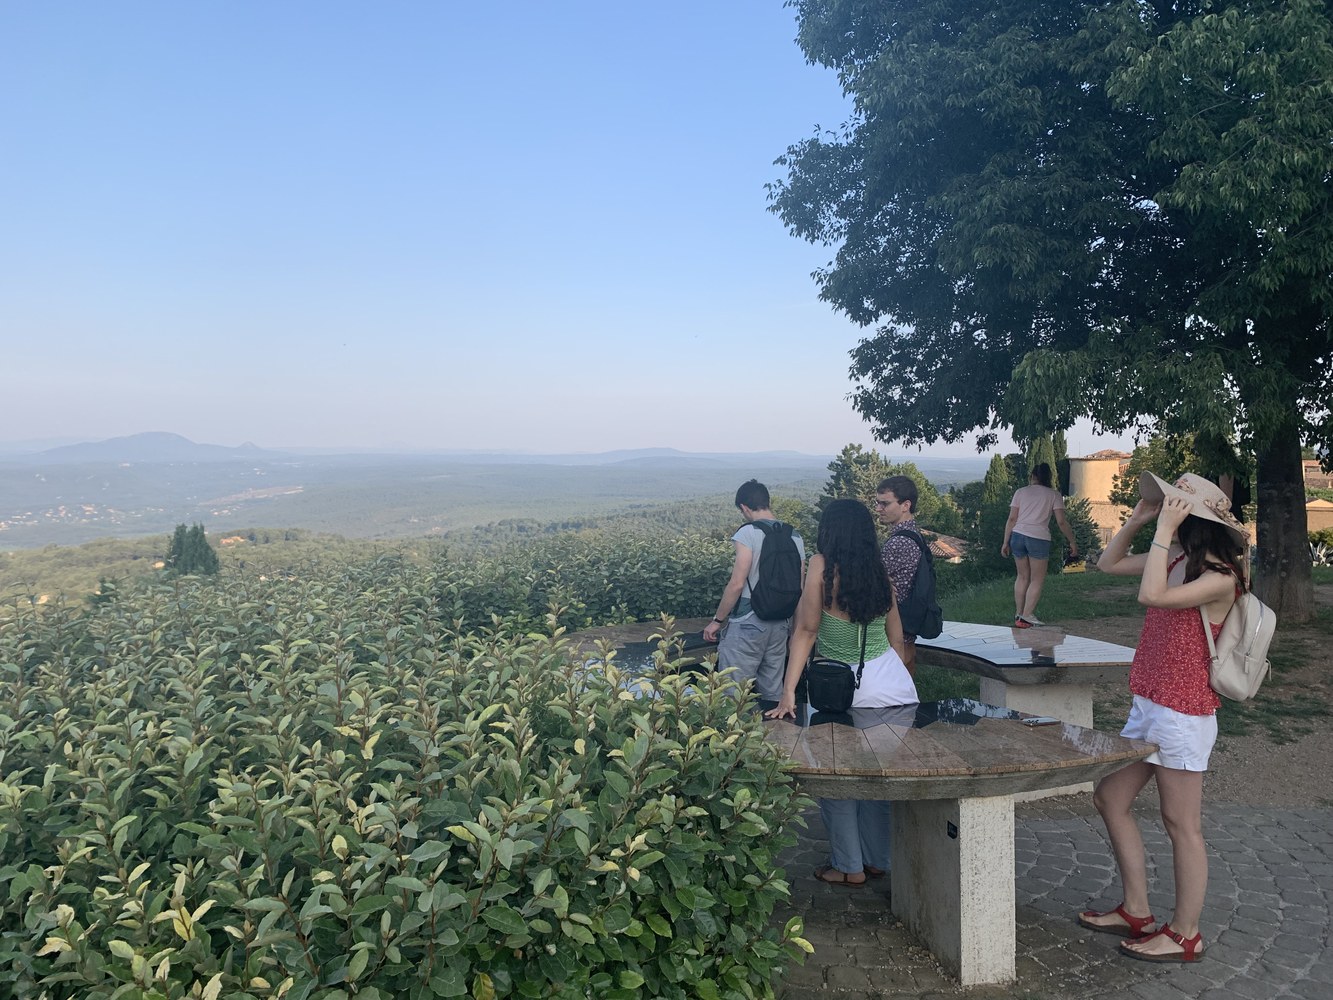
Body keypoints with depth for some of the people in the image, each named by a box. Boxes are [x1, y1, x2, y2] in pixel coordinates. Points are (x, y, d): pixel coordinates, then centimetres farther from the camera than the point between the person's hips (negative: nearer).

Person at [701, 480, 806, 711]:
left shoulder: (748, 532, -12)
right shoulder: (796, 537, 8)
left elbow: (737, 584, -15)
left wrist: (717, 620, -5)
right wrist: (792, 625, 21)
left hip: (747, 624, -7)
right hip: (780, 625, 7)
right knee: (772, 695, 12)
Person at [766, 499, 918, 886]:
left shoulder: (822, 567, -14)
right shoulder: (881, 577, 2)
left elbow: (805, 631, -15)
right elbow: (897, 640, 8)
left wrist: (789, 692, -13)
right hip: (895, 685, 6)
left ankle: (849, 866, 20)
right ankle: (877, 859, 30)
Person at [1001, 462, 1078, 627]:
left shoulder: (1021, 492, 12)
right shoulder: (1053, 494, 8)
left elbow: (1012, 519, 6)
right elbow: (1061, 522, 1)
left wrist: (1006, 542, 9)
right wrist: (1072, 542, 11)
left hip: (1018, 535, 3)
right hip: (1039, 538, -3)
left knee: (1022, 576, 16)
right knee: (1037, 580, 7)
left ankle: (1018, 614, 19)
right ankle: (1027, 615, -1)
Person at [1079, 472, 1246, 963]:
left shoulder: (1219, 577, -17)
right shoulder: (1176, 561, 6)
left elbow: (1152, 595, -33)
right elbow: (1108, 564, 16)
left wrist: (1164, 530, -26)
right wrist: (1139, 517, 5)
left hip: (1183, 714, -9)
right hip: (1147, 705, 9)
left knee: (1181, 824, 3)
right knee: (1110, 798, 15)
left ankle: (1185, 933, 19)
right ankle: (1136, 912, 27)